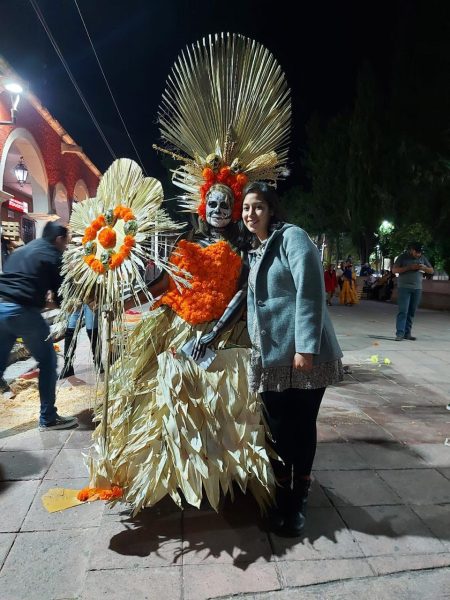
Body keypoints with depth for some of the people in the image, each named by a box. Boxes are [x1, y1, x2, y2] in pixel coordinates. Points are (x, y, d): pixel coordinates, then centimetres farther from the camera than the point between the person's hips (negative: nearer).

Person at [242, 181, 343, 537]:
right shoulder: (255, 251, 17)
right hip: (271, 356, 6)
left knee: (302, 425, 6)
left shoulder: (292, 236, -6)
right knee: (278, 426, 9)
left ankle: (299, 497, 26)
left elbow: (311, 292, -16)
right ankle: (283, 493, 30)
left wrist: (305, 347, -21)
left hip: (303, 354, -6)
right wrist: (257, 343, 22)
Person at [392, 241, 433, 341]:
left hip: (417, 288, 4)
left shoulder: (423, 258, 12)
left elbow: (431, 271, 16)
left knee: (412, 312, 5)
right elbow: (394, 270, -6)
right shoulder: (403, 257, 1)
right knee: (403, 311, -10)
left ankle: (407, 333, 11)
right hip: (404, 287, -4)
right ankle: (399, 333, -11)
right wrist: (410, 267, -15)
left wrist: (424, 268, -7)